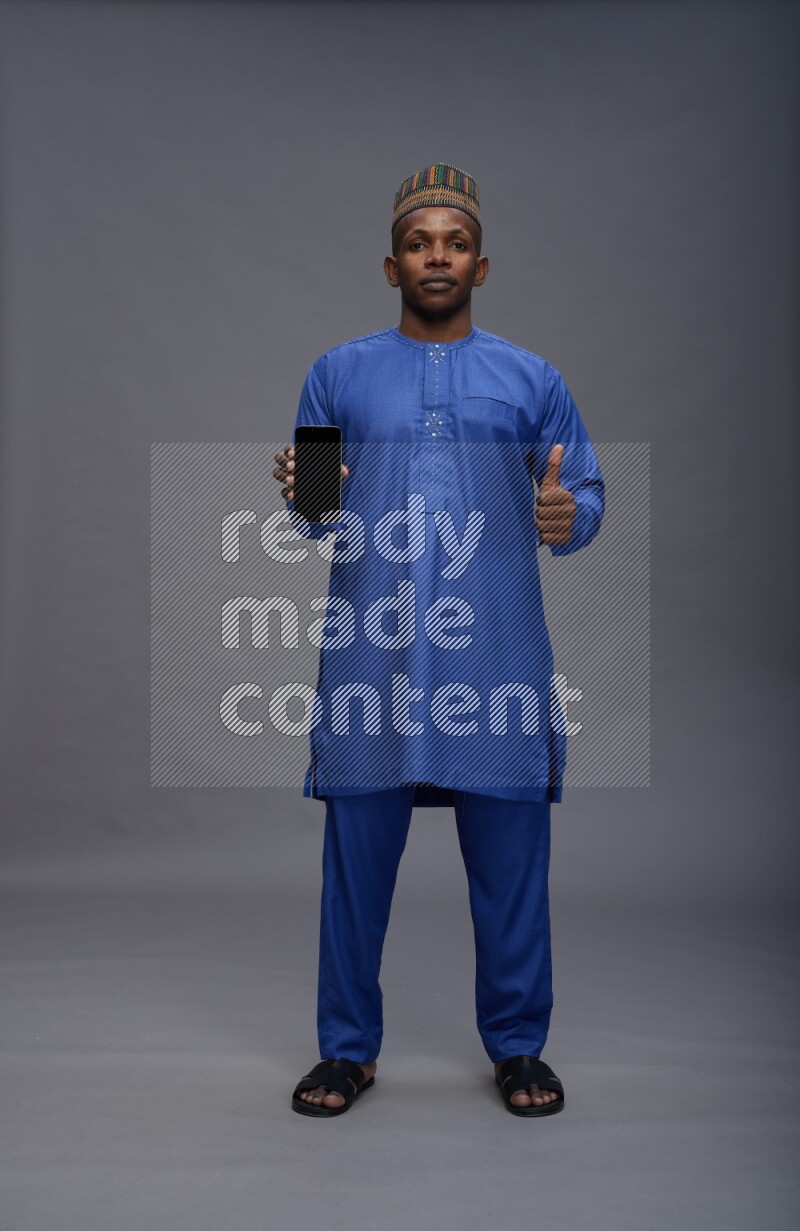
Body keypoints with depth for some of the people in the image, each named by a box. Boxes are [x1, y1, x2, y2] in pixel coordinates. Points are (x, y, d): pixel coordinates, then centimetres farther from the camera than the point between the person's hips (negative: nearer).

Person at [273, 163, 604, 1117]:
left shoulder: (532, 380, 10)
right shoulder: (338, 374, 11)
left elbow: (588, 495, 8)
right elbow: (316, 519, 11)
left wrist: (568, 519, -15)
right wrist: (302, 498, -12)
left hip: (497, 661, 0)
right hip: (370, 658, 0)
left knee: (510, 861, 6)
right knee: (356, 857, 6)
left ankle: (518, 1045, 25)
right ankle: (348, 1048, 24)